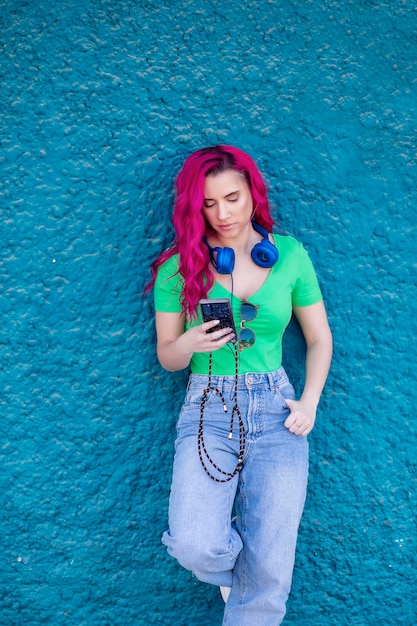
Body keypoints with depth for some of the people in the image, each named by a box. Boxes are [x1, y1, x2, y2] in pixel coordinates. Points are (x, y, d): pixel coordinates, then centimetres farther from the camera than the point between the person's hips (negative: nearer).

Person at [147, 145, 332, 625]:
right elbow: (166, 356, 7)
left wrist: (309, 401, -1)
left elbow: (319, 338, 12)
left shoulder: (290, 254, 3)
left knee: (271, 571, -5)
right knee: (196, 548, -20)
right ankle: (239, 569, 17)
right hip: (208, 409, -1)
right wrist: (188, 344, -16)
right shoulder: (179, 266, 0)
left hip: (276, 409, 1)